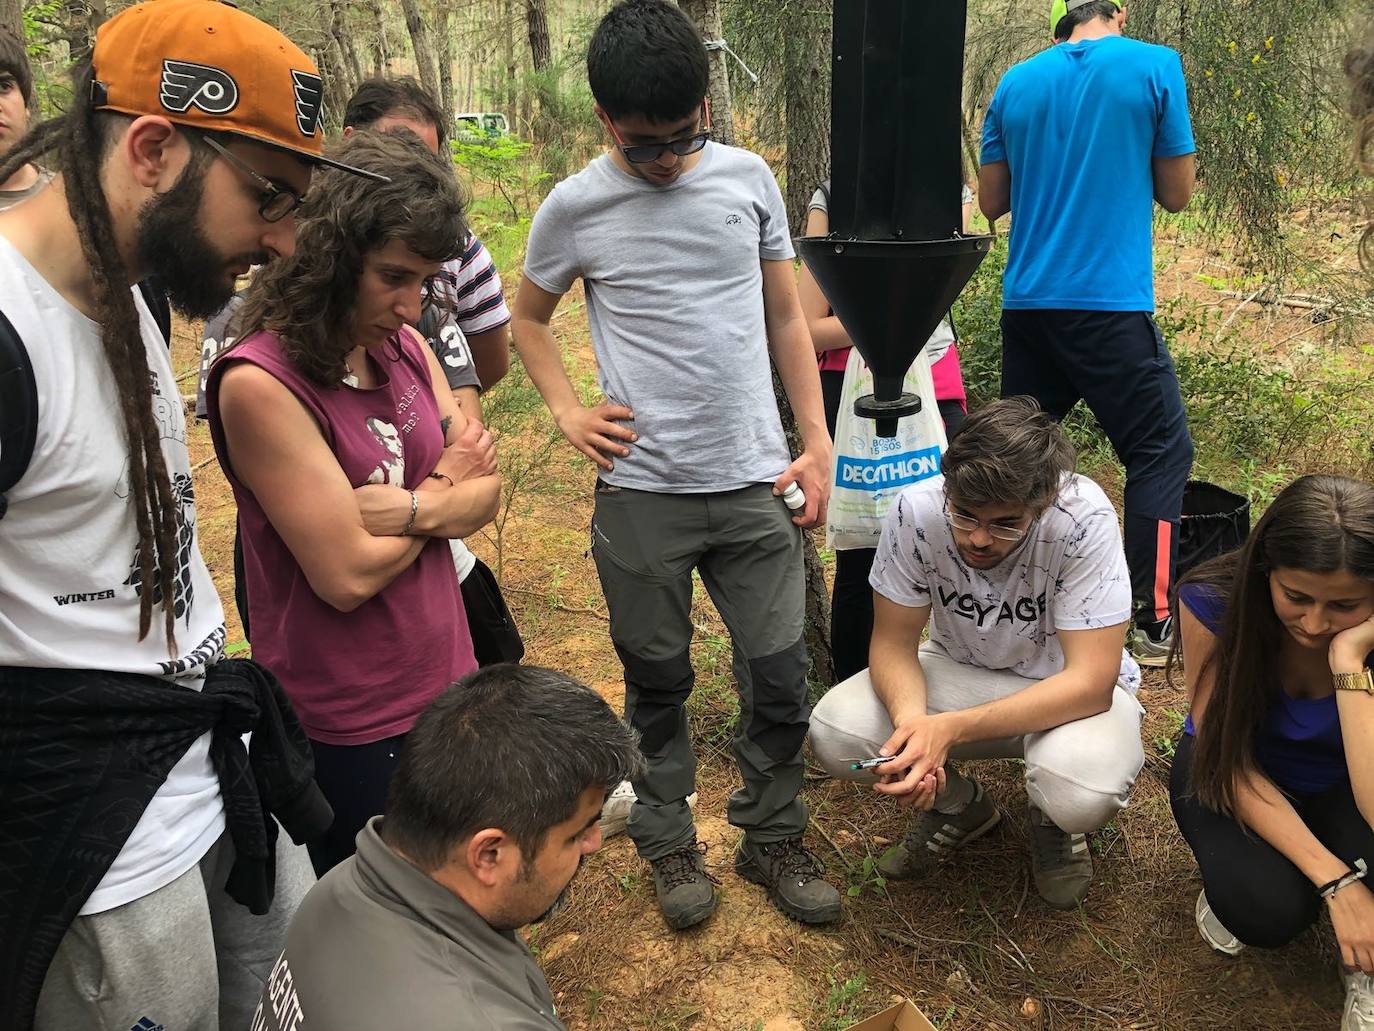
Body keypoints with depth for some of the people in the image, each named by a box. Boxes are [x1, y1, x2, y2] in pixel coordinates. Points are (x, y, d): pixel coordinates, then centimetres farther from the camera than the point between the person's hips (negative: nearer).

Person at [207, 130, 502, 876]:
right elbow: (348, 574, -22)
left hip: (447, 682, 7)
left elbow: (486, 495, -1)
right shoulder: (259, 383, -21)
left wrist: (414, 511, -20)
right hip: (350, 727, -6)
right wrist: (442, 484, -7)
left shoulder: (405, 348, 2)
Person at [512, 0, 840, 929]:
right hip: (643, 492, -1)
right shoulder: (574, 209, -3)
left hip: (754, 481, 2)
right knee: (659, 679, 11)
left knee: (781, 673, 7)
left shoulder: (749, 179, 3)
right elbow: (530, 317, 13)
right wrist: (568, 412, -2)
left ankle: (772, 839, 29)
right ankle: (669, 845, 33)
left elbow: (787, 318, 9)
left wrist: (816, 443, 5)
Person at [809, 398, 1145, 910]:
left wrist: (949, 729, -40)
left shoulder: (1084, 518, -31)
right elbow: (893, 642, -13)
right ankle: (958, 804, 9)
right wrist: (910, 719, -37)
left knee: (1083, 794, -36)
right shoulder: (918, 510, -24)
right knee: (833, 730, -22)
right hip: (963, 672, 3)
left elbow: (1091, 683, -31)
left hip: (1068, 691, -2)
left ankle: (1054, 822, 5)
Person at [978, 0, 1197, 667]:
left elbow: (990, 201, 13)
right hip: (1111, 305, -4)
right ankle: (1152, 623, 6)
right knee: (1160, 452, 7)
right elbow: (1176, 193, 3)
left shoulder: (1016, 82, 9)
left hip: (1026, 305, 5)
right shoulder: (1154, 66, -1)